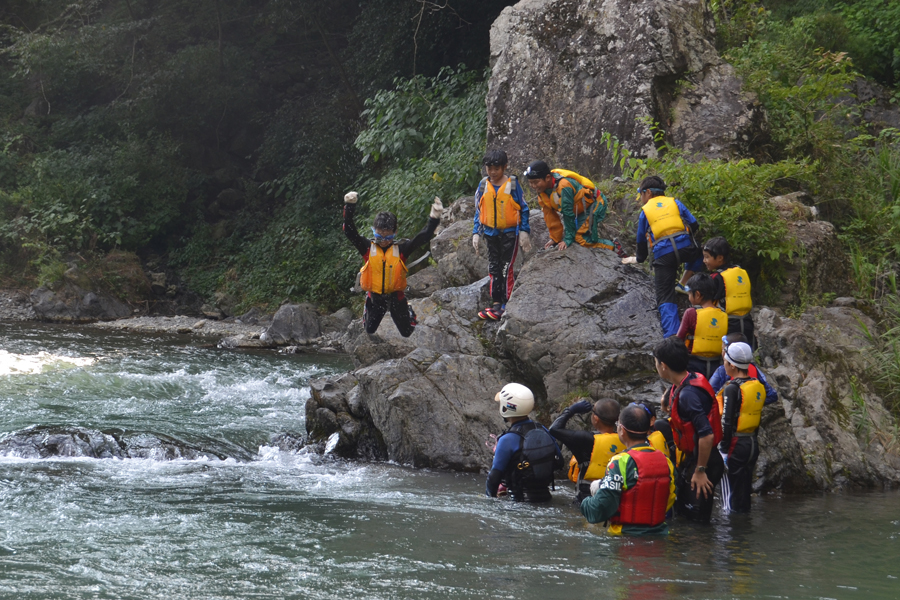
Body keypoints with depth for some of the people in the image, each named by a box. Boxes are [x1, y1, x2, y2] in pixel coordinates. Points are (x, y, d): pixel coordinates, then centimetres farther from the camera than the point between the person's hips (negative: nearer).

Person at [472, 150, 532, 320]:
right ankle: (496, 303, 15)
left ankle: (506, 305, -4)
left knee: (506, 269, -6)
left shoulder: (512, 184, -7)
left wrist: (524, 231, -6)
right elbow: (478, 211, 12)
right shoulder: (483, 185, 4)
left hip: (510, 232, -5)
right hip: (491, 233, 5)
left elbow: (523, 209, -1)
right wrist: (476, 233, 7)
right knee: (494, 269, 9)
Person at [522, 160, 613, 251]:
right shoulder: (542, 190, -8)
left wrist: (568, 239, -26)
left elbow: (568, 214, -30)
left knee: (581, 238, -22)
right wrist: (555, 238, -1)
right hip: (579, 211, 9)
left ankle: (614, 247, -10)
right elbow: (550, 216, -1)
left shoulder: (563, 186, -35)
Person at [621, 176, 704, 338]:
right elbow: (694, 225, 12)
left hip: (663, 255, -1)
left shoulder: (645, 211, 16)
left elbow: (641, 239, 22)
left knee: (665, 299, 1)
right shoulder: (675, 203, 18)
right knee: (698, 255, 40)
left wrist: (639, 258, 41)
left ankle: (671, 335, -17)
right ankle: (682, 285, 23)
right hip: (685, 247, 1)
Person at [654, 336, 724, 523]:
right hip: (692, 459, 11)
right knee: (682, 512, 19)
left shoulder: (688, 394, -27)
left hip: (702, 462, -11)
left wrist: (700, 471, -25)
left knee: (696, 520, -4)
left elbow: (707, 435, -31)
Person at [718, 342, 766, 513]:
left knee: (730, 497, 0)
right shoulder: (758, 386, 7)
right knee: (745, 492, 16)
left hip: (735, 445, -7)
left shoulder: (732, 388, -16)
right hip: (753, 444, 7)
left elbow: (727, 422, -18)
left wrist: (724, 449, -14)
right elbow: (758, 417, 12)